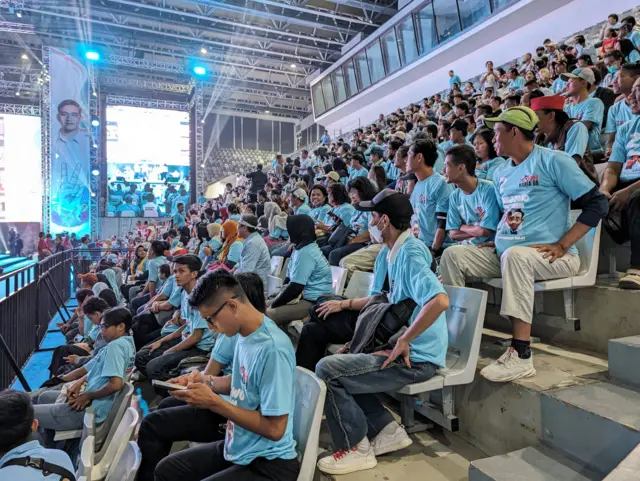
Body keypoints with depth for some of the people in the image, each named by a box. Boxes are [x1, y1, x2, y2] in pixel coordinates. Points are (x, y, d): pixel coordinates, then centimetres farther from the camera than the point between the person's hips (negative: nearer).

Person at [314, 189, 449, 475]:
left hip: (416, 358, -10)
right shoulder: (389, 253, 9)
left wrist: (403, 342, -28)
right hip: (403, 350, 10)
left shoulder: (410, 253, -21)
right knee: (340, 365, 17)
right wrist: (344, 304, 12)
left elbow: (440, 301, -36)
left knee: (327, 370, -13)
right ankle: (386, 430, 17)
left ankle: (356, 448, 5)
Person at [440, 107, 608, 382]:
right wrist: (494, 240, 5)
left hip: (547, 256, -7)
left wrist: (561, 246, -18)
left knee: (515, 254, -38)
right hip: (504, 255, 7)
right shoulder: (501, 174, 16)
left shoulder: (553, 161, -6)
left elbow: (597, 203, -9)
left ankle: (521, 356, -35)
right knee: (452, 254, -9)